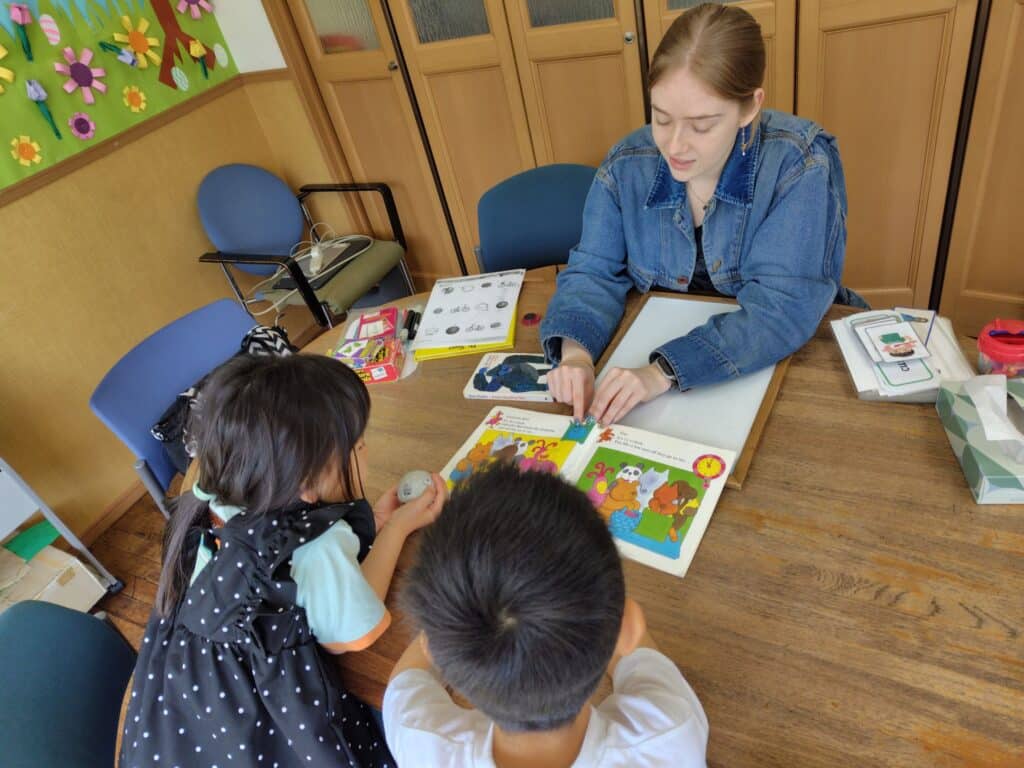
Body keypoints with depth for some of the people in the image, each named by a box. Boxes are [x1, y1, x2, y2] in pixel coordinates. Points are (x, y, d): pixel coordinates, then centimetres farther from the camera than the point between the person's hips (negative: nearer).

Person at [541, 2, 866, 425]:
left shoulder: (799, 163, -20)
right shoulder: (627, 165, -10)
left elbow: (784, 308, -26)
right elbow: (593, 272, -7)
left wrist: (663, 372, -37)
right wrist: (575, 351, -28)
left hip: (787, 360, -3)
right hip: (661, 346, 3)